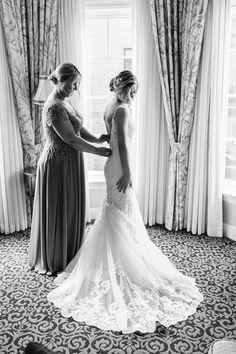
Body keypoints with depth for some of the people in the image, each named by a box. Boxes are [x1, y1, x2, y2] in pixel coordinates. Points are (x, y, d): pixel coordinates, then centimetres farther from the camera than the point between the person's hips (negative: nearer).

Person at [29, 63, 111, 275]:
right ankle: (53, 262, 23)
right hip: (58, 166, -10)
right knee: (57, 213, 4)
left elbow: (78, 128, 10)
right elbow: (72, 139, -23)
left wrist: (97, 139, -6)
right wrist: (97, 151, -14)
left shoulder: (63, 102, 11)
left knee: (70, 210, 18)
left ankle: (68, 254, 35)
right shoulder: (54, 107, -21)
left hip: (68, 164, 10)